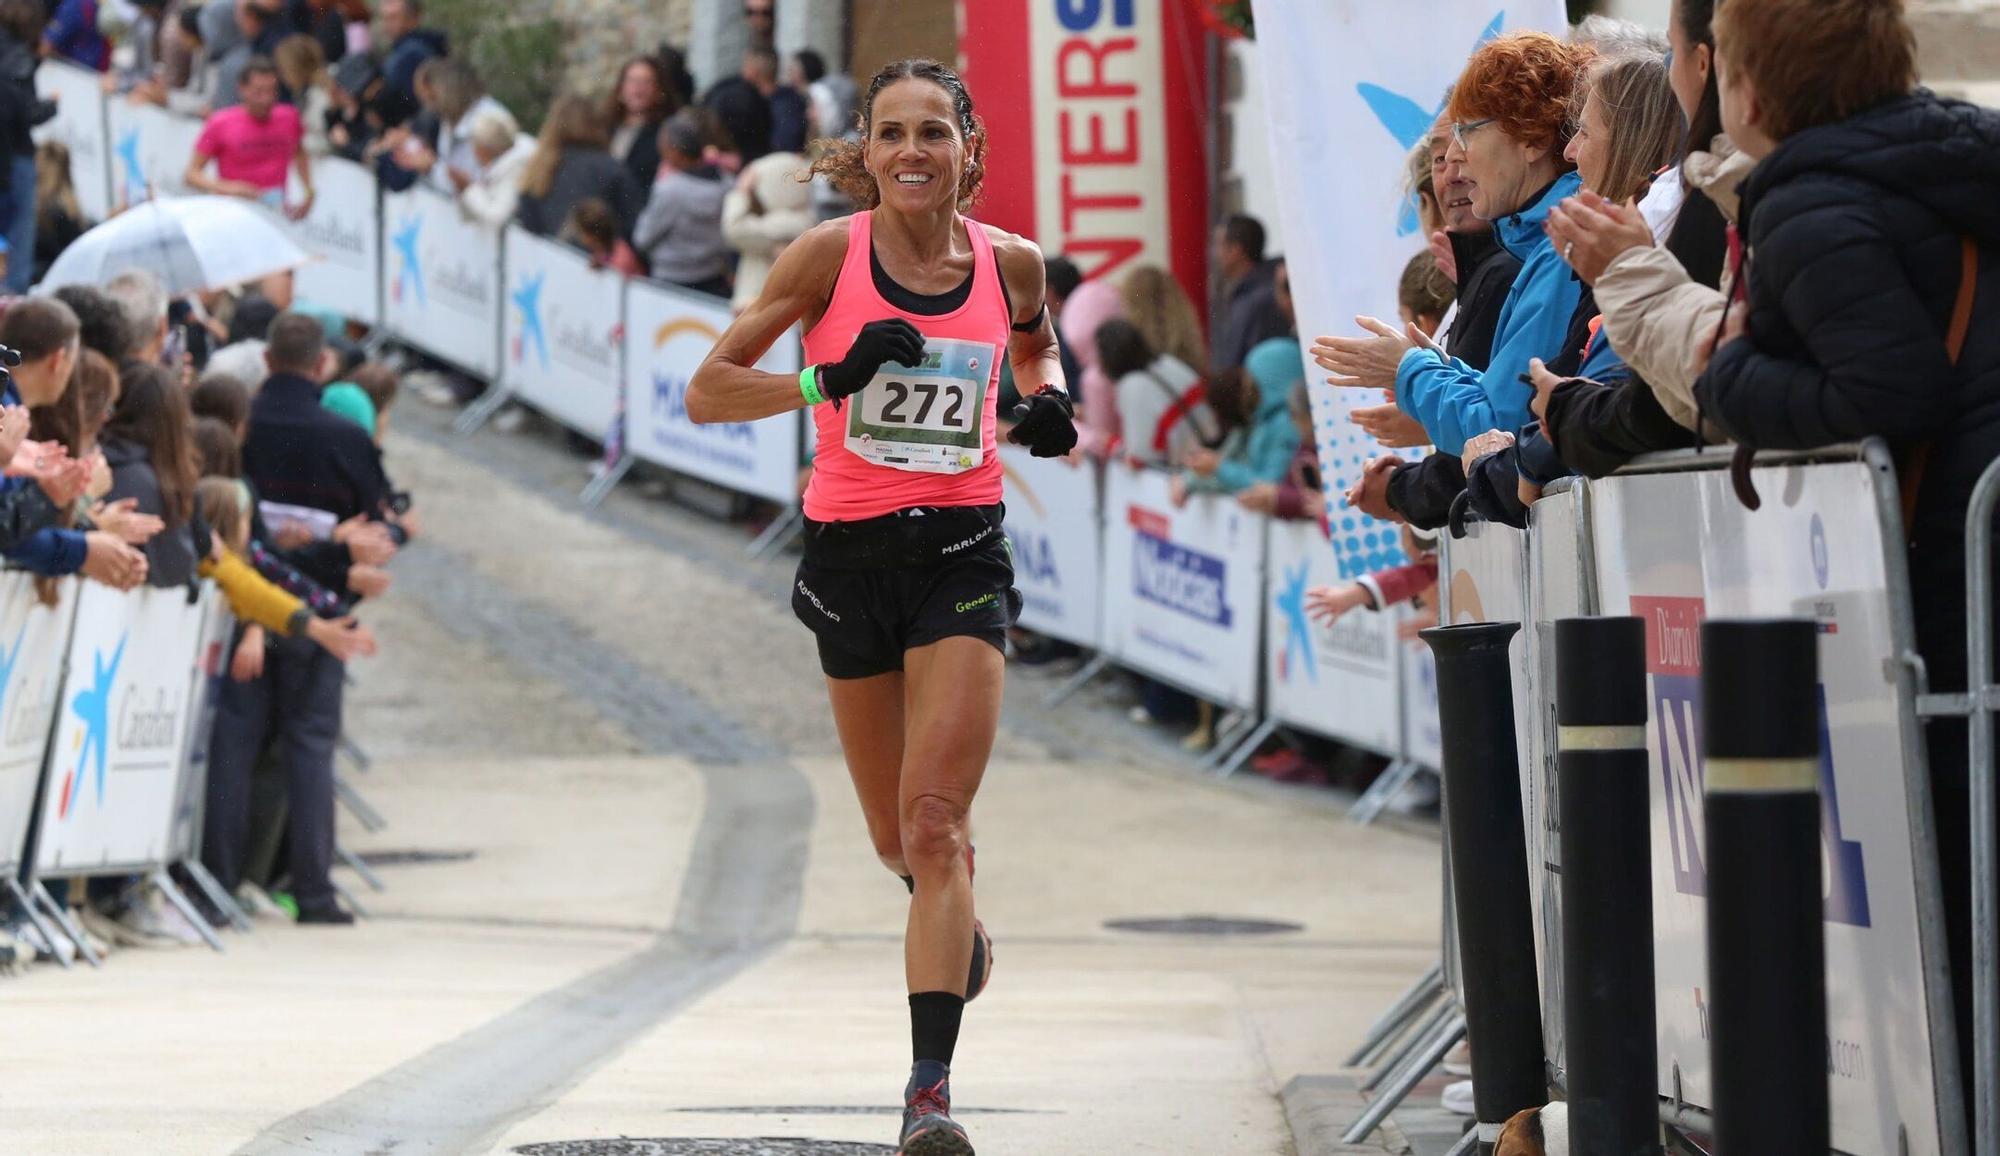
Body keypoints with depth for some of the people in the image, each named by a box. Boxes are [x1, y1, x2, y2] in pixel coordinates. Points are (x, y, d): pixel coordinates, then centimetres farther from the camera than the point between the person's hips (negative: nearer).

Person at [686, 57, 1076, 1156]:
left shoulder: (1010, 261, 0)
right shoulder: (830, 254, -6)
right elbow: (707, 392, -5)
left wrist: (1048, 398, 3)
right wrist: (831, 378, -20)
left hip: (962, 557, -1)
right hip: (851, 557, 1)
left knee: (934, 823, -15)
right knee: (900, 840, 13)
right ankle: (961, 929, 49)